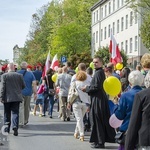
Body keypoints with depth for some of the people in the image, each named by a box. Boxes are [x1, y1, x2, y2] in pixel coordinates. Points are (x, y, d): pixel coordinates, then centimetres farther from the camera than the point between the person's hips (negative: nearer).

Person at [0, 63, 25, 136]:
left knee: (7, 114, 12)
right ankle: (15, 126, -17)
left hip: (7, 98, -1)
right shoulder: (19, 75, -1)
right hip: (17, 97, 1)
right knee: (15, 113, 1)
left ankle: (7, 129, 19)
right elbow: (23, 86, 5)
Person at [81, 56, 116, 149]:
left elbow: (96, 86, -22)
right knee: (102, 120, 13)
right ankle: (102, 139, 20)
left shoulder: (98, 73, -16)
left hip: (98, 99, -10)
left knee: (97, 120, -4)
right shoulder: (101, 72, 15)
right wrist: (88, 88, 10)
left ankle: (100, 142, 1)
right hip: (101, 98, 10)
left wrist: (86, 89, -9)